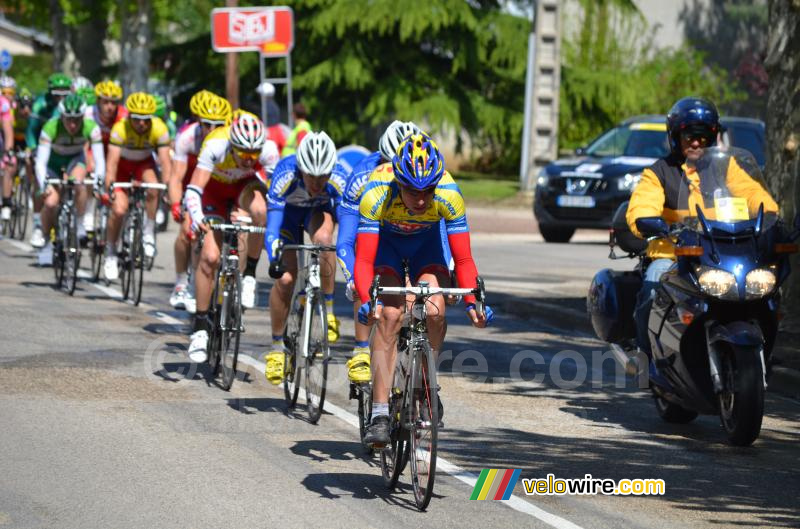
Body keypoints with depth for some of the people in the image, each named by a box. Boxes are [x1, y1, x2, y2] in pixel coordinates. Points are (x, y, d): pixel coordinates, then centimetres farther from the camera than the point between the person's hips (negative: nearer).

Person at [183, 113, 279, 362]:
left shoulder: (268, 150, -32)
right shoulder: (215, 146, -36)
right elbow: (194, 188, -38)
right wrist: (196, 216, -56)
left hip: (247, 185, 1)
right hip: (216, 189, -1)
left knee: (259, 209, -36)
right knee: (210, 256, -15)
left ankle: (250, 274, -16)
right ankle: (200, 325, 0)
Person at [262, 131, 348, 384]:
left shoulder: (338, 179, -36)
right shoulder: (285, 175, -39)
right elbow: (272, 228, -42)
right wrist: (274, 259, -58)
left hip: (320, 209, 1)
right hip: (289, 209, 0)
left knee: (323, 238, -35)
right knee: (285, 279, -13)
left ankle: (328, 308, -18)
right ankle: (276, 347, 7)